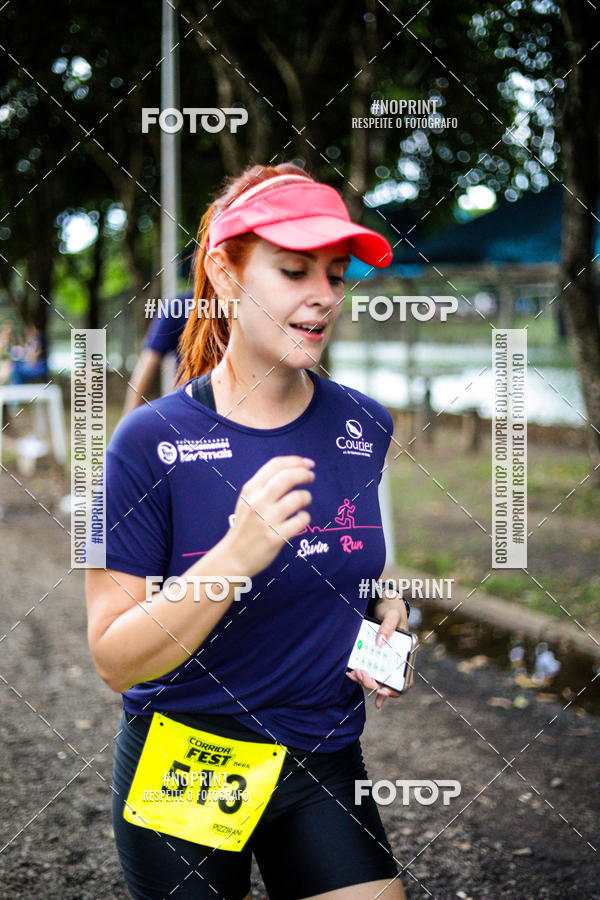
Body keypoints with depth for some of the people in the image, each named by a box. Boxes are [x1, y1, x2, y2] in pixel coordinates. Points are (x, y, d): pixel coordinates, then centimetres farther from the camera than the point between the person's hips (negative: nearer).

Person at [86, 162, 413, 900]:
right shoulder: (152, 441, -15)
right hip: (183, 776, -3)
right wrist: (237, 556, -32)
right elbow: (114, 660, -19)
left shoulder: (369, 429, -3)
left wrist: (392, 626, -6)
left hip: (324, 768, 3)